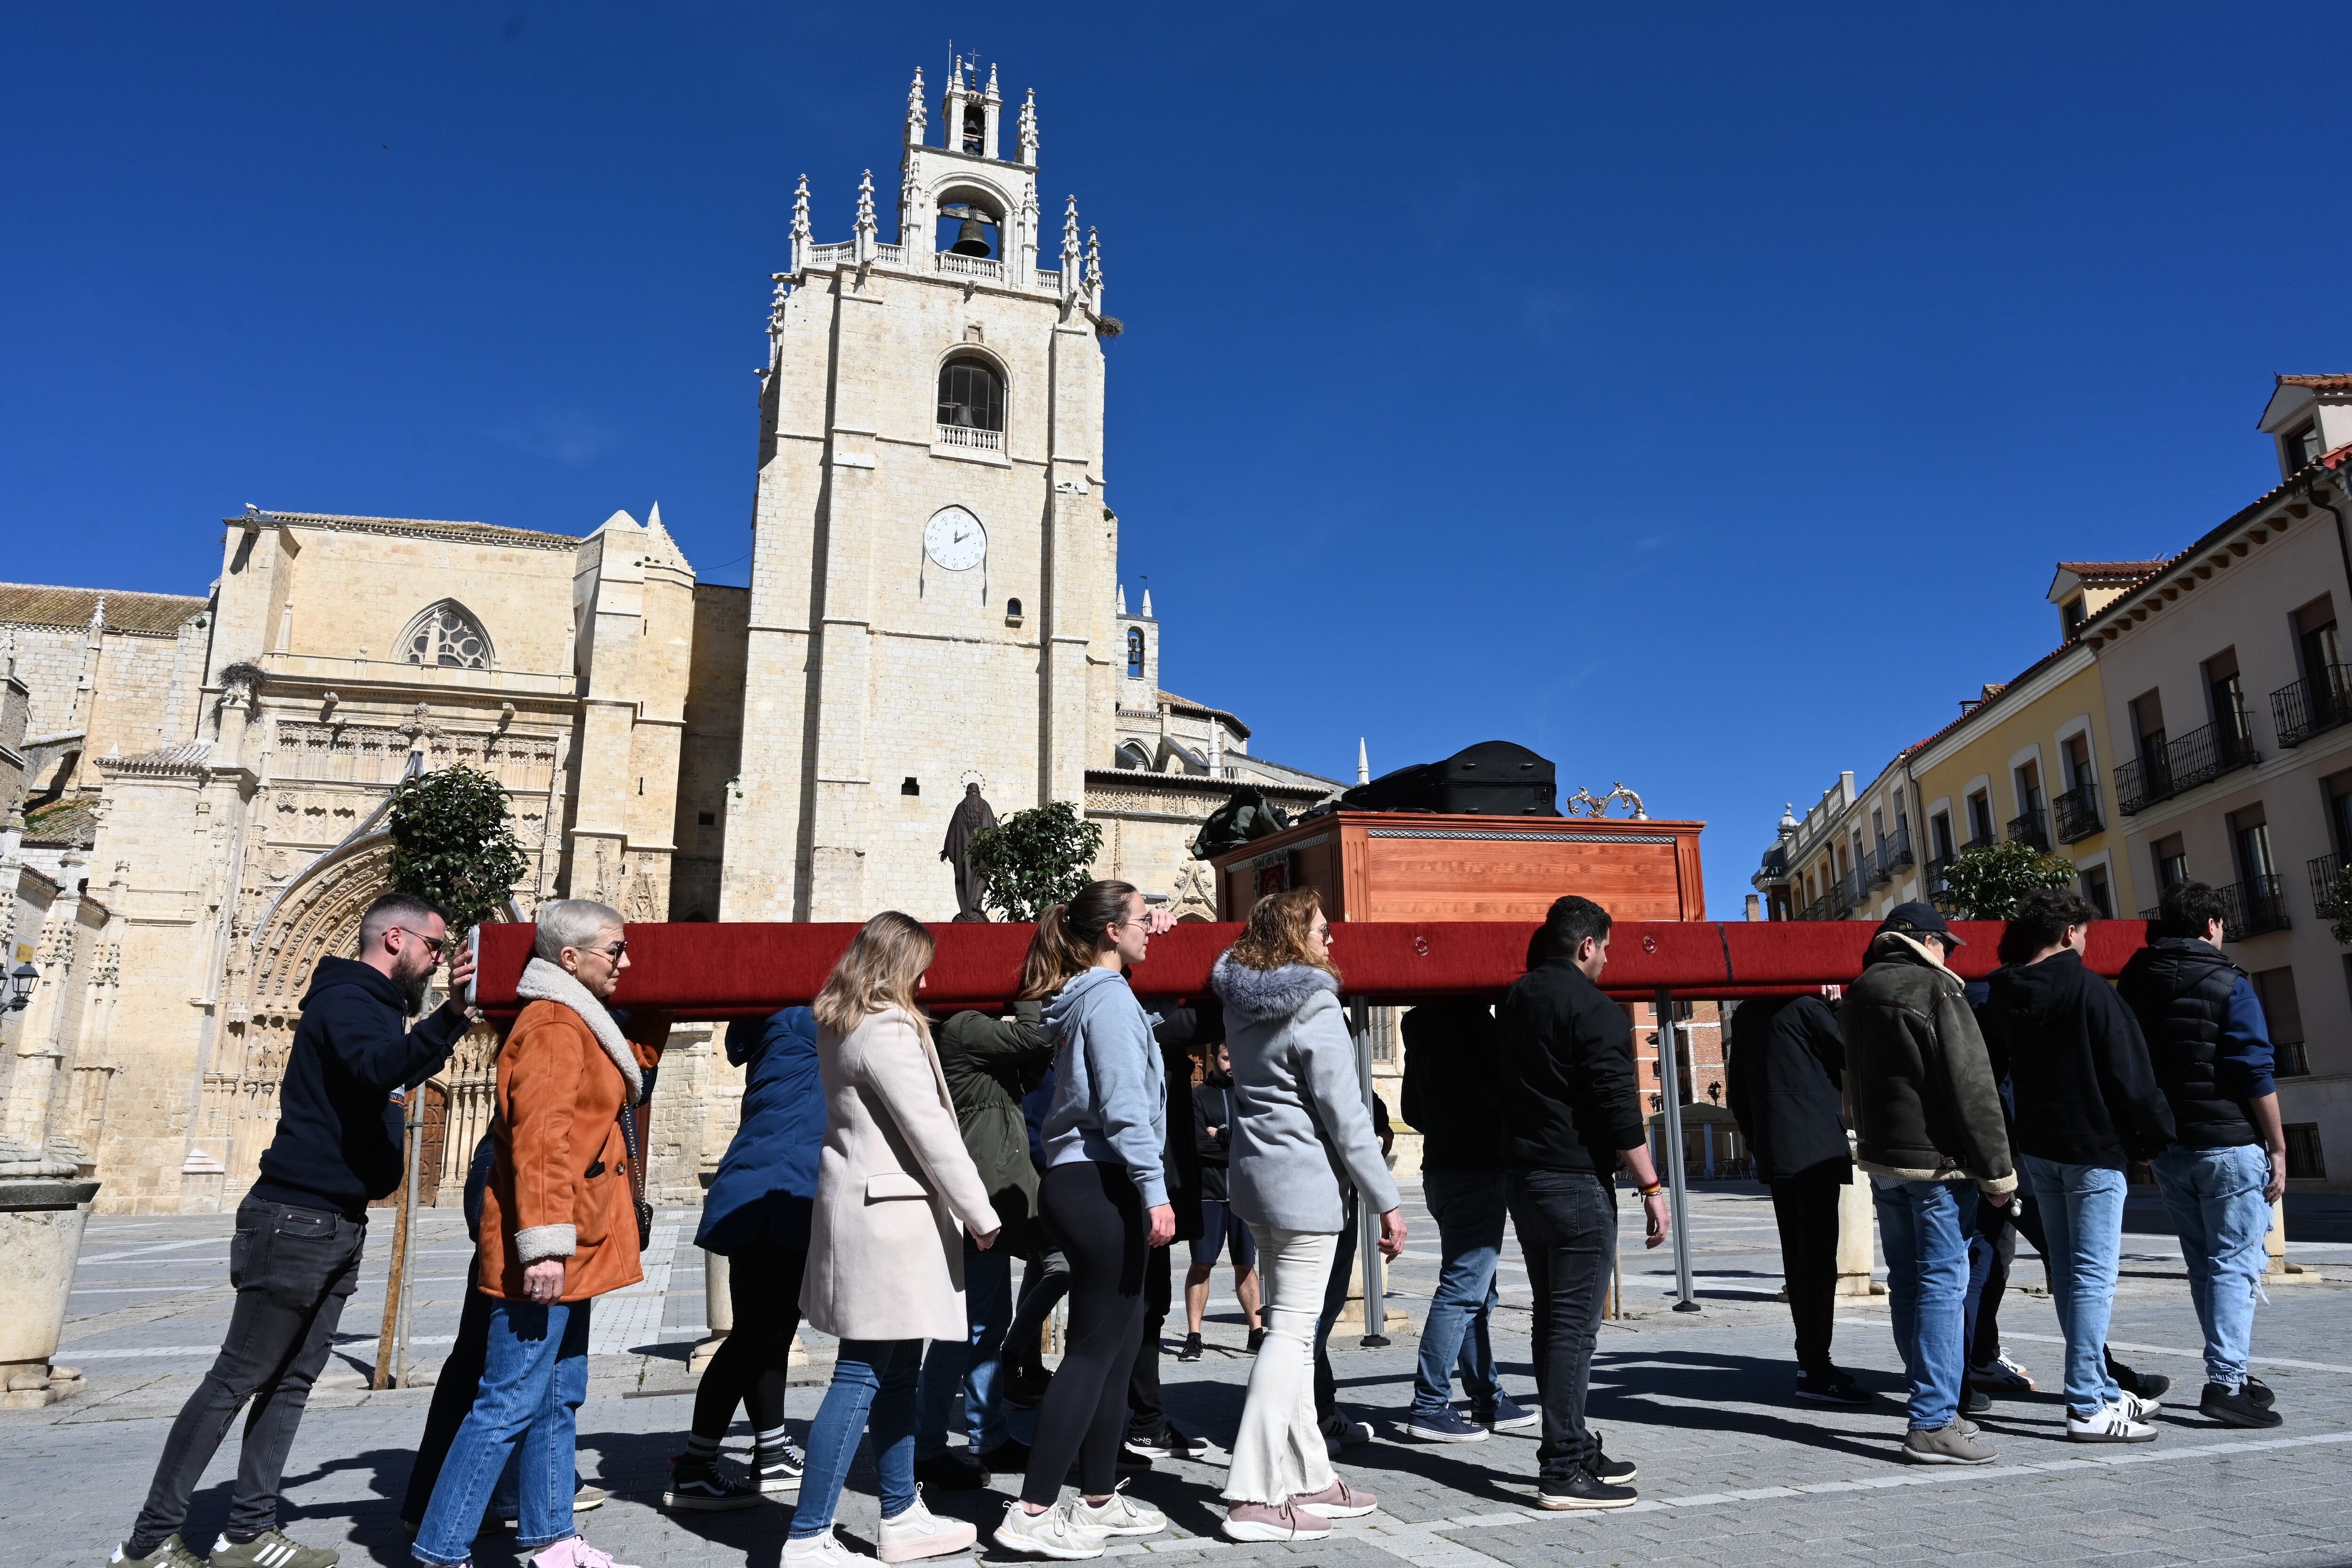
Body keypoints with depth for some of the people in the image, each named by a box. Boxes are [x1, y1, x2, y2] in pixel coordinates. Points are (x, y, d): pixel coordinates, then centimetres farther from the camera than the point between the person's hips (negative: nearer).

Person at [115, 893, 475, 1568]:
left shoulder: (375, 1007, 16)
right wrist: (450, 1015, -49)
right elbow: (380, 1069, -34)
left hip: (339, 1226, 9)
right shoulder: (346, 999, -14)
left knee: (292, 1382, 11)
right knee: (237, 1379, -1)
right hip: (298, 1219, -9)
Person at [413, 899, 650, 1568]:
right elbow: (539, 1141, -24)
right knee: (512, 1402, -4)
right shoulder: (554, 1026, -15)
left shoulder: (578, 1024, 17)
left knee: (560, 1395, 16)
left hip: (571, 1253, 10)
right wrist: (544, 1243, -28)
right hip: (548, 1254, -10)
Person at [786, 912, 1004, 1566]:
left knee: (897, 1369, 15)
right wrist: (981, 1215, -9)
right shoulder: (888, 1030, -16)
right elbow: (931, 1133, -16)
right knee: (862, 1376, -4)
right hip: (889, 1214, -10)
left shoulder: (839, 1025, 13)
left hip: (858, 1202, 10)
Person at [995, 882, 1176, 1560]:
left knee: (1119, 1342, 13)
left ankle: (1100, 1500, 21)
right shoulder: (1111, 997, -11)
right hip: (1100, 1186, -9)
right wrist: (1155, 1190, -19)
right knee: (1095, 1347, -6)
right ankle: (1033, 1512, -3)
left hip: (1080, 1183, 9)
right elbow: (1125, 1104, -18)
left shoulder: (1090, 999, 18)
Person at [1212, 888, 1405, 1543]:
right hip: (1304, 1184, -8)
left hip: (1256, 1179, 9)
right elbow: (1345, 1118, -15)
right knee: (1292, 1332, -5)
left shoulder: (1243, 1004, 7)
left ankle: (1310, 1478, 23)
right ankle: (1255, 1496, -3)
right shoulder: (1315, 1010, -14)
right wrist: (1386, 1201, -11)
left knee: (1291, 1327, 14)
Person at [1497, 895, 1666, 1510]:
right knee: (1574, 1325, -5)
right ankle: (1564, 1471, -2)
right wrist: (1652, 1188, -12)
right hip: (1577, 1183, -8)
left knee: (1552, 1317, 15)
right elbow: (1619, 1108, -16)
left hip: (1521, 1178, 8)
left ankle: (1573, 1446, 25)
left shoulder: (1514, 1001, 12)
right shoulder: (1594, 1008, -12)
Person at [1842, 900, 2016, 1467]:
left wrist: (1872, 1142, 20)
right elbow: (1972, 1086, -15)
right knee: (1943, 1283, -5)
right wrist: (1997, 1167, -10)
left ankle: (1934, 1405, 23)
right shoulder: (1936, 990, -12)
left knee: (1907, 1281, 13)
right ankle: (1933, 1425, -4)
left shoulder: (1858, 997, 13)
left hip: (1881, 1159, 8)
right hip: (1937, 1161, -8)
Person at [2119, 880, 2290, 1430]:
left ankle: (2229, 1373, 21)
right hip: (2228, 1144, -6)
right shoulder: (2228, 984, -8)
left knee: (2204, 1265, 14)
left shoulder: (2134, 985, 9)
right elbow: (2257, 1074, -12)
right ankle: (2225, 1384, -8)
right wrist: (2278, 1148, -6)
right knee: (2236, 1264, -3)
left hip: (2169, 1148, 6)